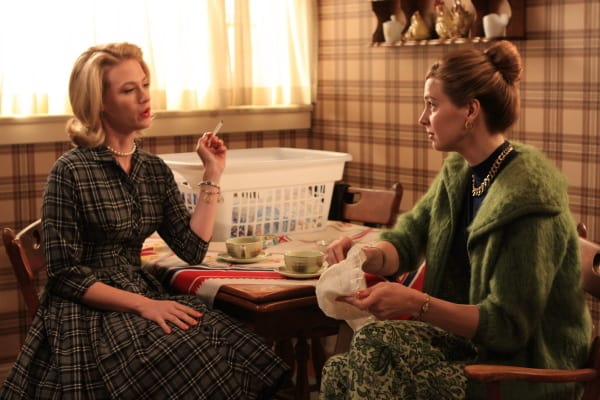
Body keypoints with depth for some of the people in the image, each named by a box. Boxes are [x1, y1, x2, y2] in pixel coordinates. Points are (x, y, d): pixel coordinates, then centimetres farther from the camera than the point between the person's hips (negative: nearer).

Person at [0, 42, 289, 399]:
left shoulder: (155, 170, 8)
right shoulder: (72, 171, -11)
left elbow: (192, 249, 1)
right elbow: (65, 274, -12)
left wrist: (213, 175, 0)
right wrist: (143, 304, -20)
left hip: (144, 294, 6)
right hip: (89, 312, -6)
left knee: (242, 357, -20)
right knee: (193, 366, -30)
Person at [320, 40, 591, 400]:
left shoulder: (526, 198, -23)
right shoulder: (459, 172, 5)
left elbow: (508, 326, -22)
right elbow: (407, 240, 7)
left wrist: (417, 304, -33)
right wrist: (367, 256, -16)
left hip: (525, 371, -7)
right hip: (470, 333, 7)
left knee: (374, 345, -24)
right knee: (342, 370, -14)